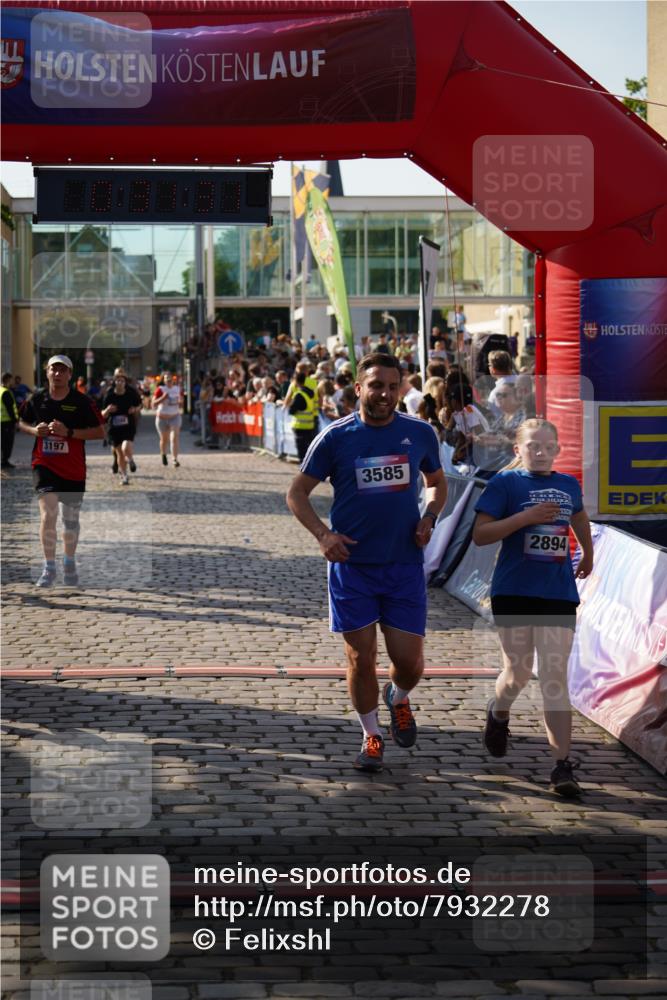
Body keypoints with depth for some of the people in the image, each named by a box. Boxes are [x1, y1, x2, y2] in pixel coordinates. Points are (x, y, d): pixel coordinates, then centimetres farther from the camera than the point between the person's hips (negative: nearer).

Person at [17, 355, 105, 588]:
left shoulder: (82, 401, -6)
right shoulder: (36, 399, 0)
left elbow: (100, 432, -6)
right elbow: (21, 422, 15)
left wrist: (69, 432, -18)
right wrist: (34, 430, -8)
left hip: (74, 468, 0)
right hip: (44, 465, 0)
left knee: (71, 519, 13)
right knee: (48, 515, -15)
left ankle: (70, 564, 33)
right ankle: (49, 568, -6)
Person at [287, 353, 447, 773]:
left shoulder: (421, 434, 0)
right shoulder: (335, 437, -6)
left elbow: (438, 482, 17)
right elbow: (297, 493, 0)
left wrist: (429, 518, -2)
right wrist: (323, 534, -15)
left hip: (405, 564, 1)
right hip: (352, 564, -1)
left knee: (410, 662, 1)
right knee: (361, 658, 2)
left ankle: (398, 699, 36)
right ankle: (372, 735, 23)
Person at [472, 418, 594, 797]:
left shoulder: (569, 485, 9)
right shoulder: (506, 483, -4)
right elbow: (480, 534, -12)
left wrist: (588, 555, 43)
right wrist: (526, 517, -20)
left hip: (559, 594, 2)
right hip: (515, 592, -2)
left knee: (555, 676, -4)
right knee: (519, 672, 5)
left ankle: (563, 765, -7)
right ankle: (499, 713, 40)